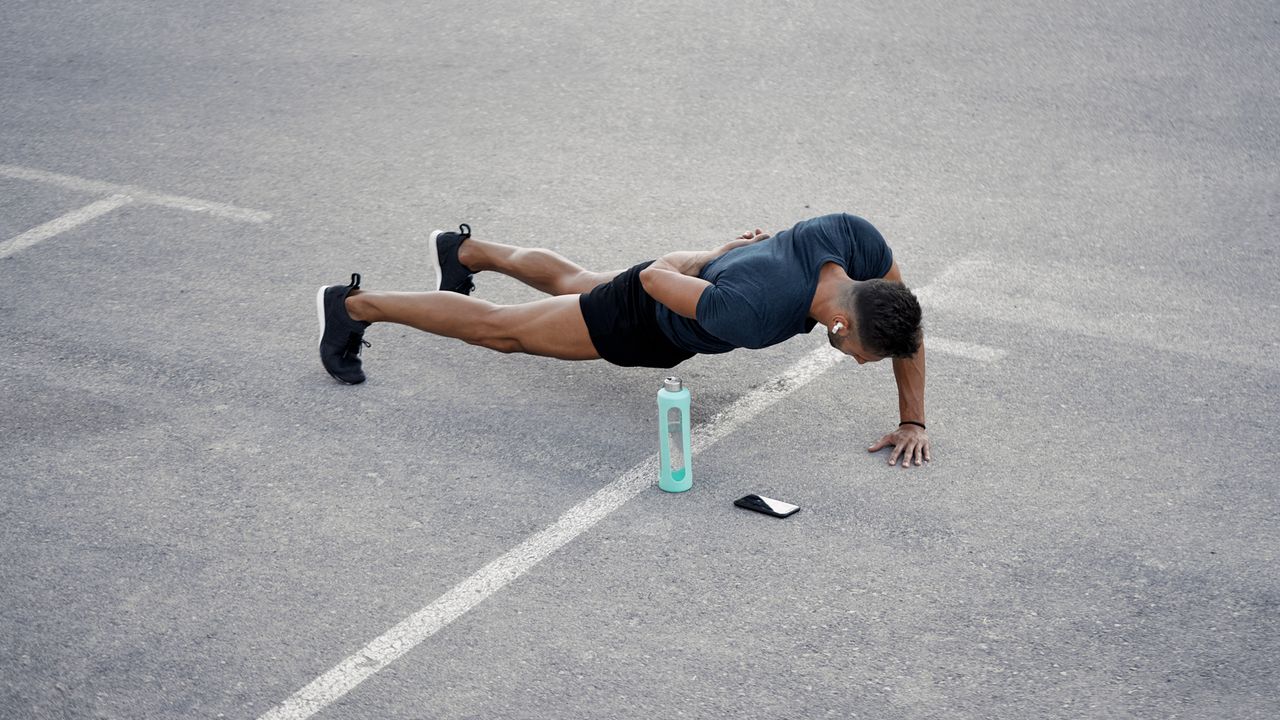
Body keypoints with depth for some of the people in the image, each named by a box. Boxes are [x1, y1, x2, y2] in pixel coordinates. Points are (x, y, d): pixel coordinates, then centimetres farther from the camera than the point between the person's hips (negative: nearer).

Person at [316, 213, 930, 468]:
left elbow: (906, 324, -14)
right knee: (503, 330, 10)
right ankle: (353, 307, 25)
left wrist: (913, 421, -16)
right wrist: (718, 256, -11)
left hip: (693, 277, 7)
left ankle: (465, 251, 61)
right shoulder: (752, 315, -49)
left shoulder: (857, 239, -32)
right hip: (645, 321, -7)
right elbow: (656, 278, -33)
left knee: (570, 283, 35)